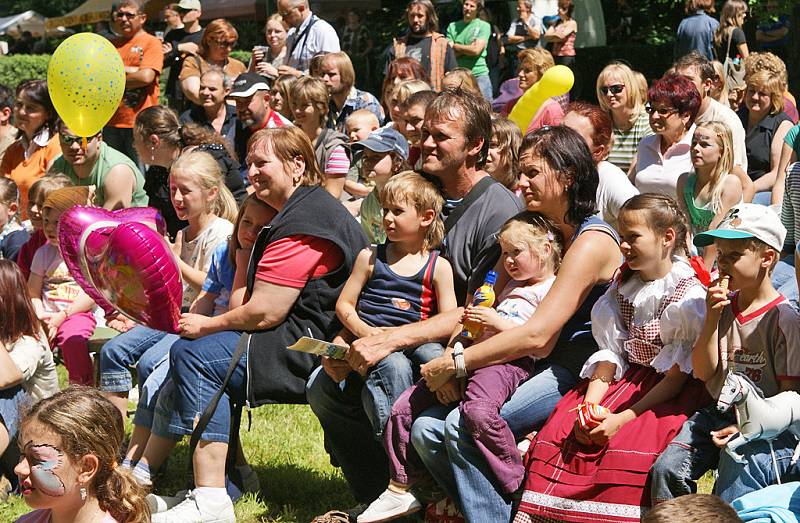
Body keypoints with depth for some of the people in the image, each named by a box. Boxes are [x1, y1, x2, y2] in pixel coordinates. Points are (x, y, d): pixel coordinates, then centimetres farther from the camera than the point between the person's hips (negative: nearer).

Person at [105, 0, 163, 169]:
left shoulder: (151, 43, -1)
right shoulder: (111, 44, 15)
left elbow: (146, 77, -15)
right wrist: (129, 70, -9)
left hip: (140, 123, -5)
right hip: (111, 123, 5)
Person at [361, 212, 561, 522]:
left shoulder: (552, 290, 2)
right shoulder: (511, 289, 32)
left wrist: (498, 323, -14)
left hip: (509, 362, -10)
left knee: (478, 410, -41)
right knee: (404, 409, 3)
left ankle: (517, 489, -30)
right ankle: (400, 491, 12)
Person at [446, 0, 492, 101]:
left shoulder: (484, 26, 3)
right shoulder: (453, 26, 11)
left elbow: (476, 50, -9)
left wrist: (454, 46, 0)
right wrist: (468, 48, -8)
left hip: (479, 74, -3)